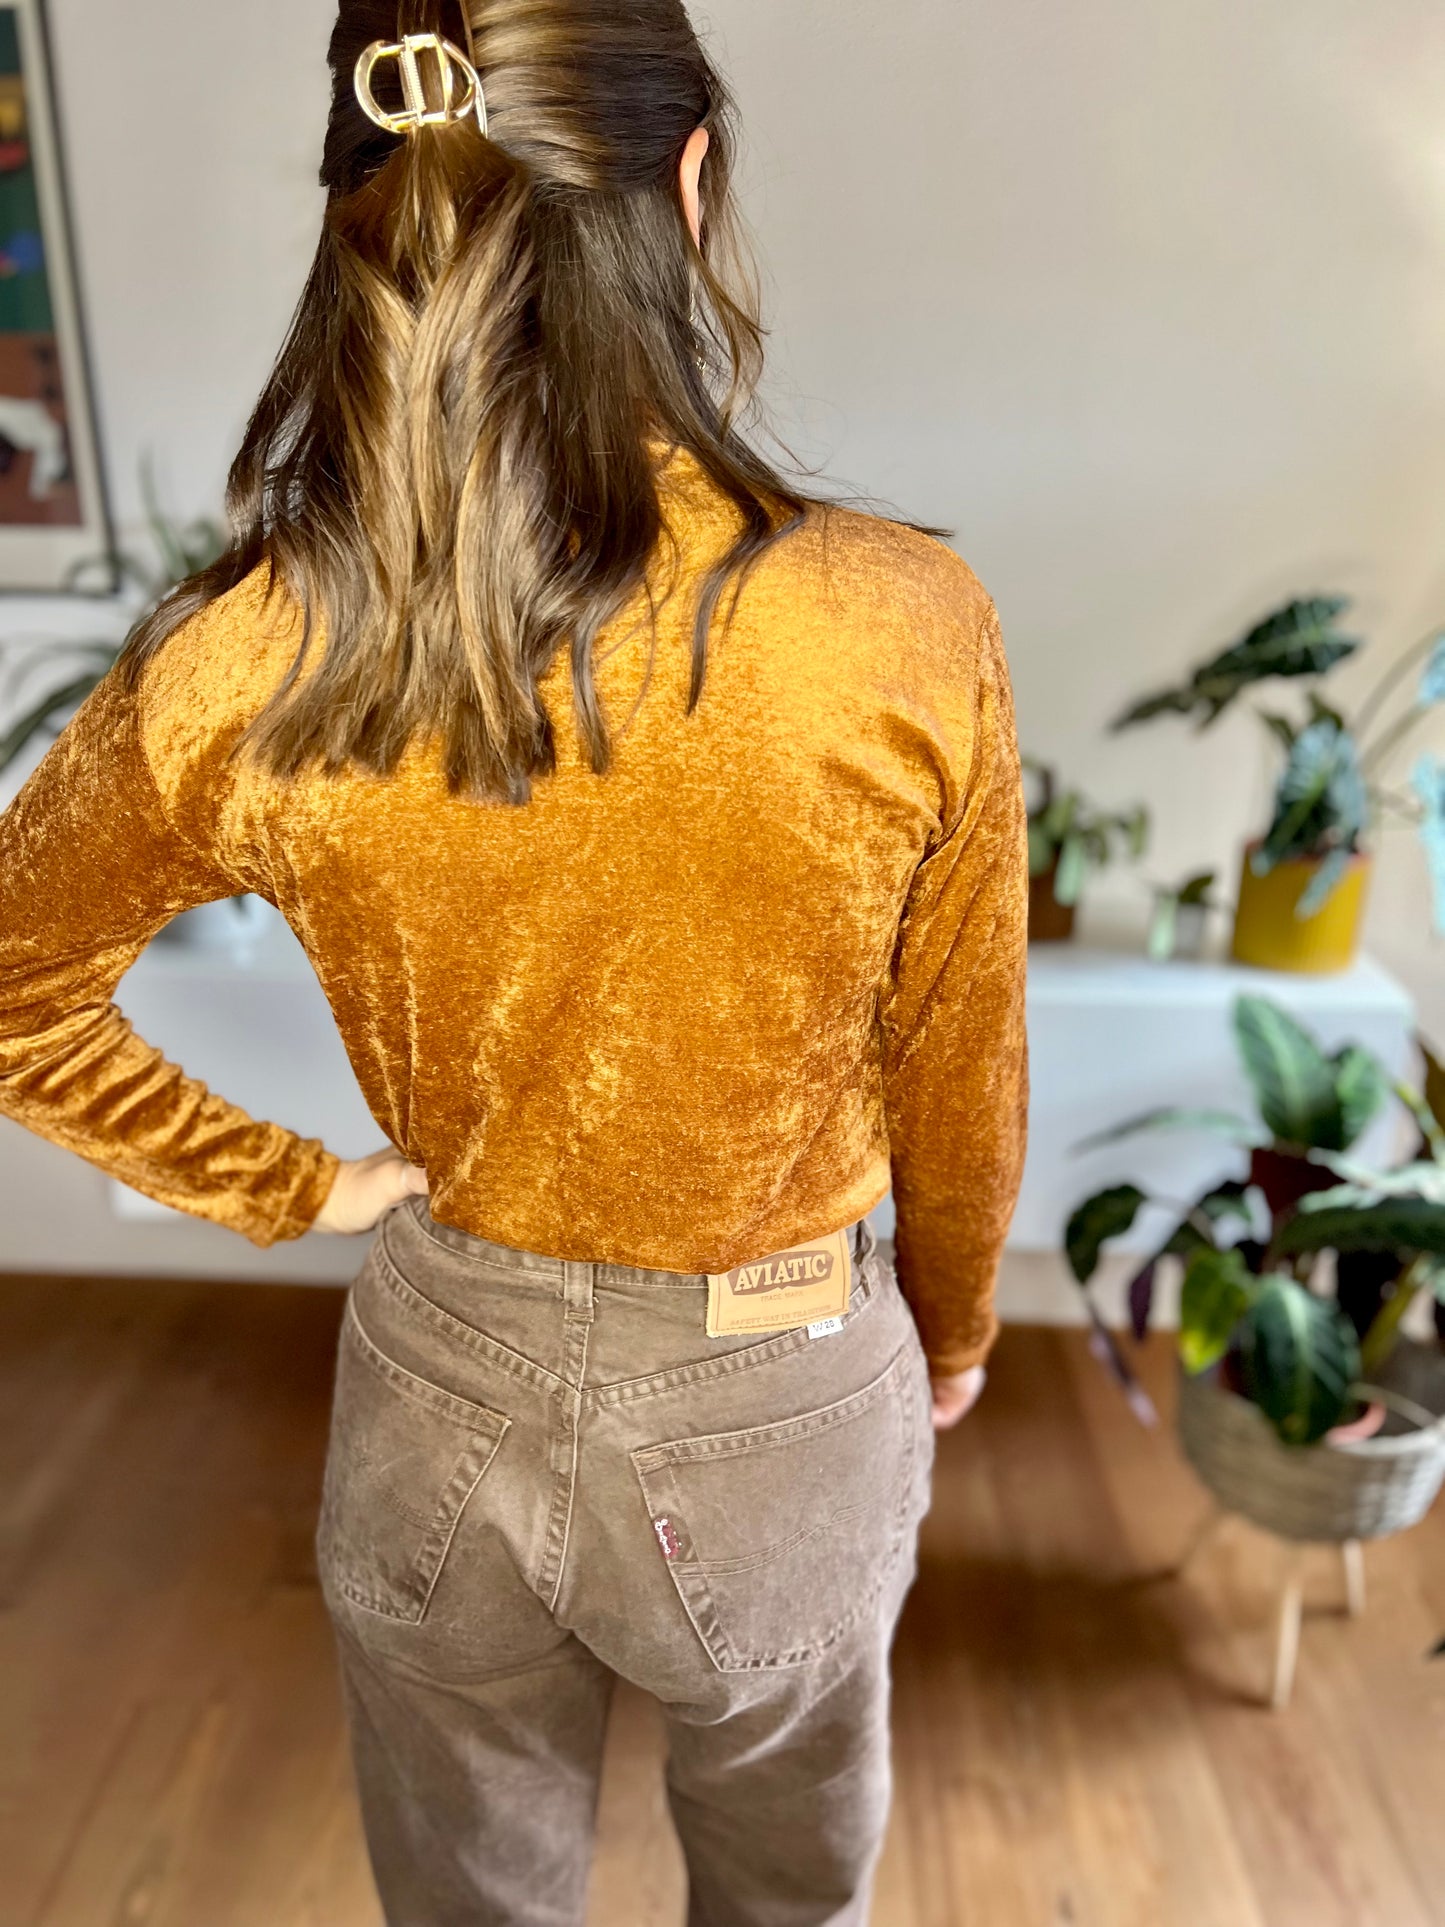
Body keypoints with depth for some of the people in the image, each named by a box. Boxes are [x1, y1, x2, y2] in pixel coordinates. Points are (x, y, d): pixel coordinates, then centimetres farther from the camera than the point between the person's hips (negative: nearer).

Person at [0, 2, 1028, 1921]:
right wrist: (954, 1329, 8)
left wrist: (289, 1183, 5)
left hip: (443, 1385, 2)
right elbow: (961, 1086, -10)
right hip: (777, 1404, 0)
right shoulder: (906, 627, -25)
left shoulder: (247, 662, -19)